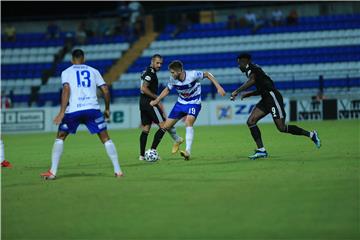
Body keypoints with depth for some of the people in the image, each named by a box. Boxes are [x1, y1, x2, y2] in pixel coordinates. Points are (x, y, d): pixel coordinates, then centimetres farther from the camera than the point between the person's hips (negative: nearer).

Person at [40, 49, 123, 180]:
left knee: (60, 138, 15)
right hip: (93, 109, 1)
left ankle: (52, 172, 8)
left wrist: (62, 112, -10)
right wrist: (107, 109, 24)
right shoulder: (93, 71, 17)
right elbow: (105, 90, 11)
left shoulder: (66, 72, 10)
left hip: (73, 110, -1)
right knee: (105, 138, 11)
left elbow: (66, 90, -6)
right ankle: (118, 170, 5)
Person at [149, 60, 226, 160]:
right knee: (166, 126, 5)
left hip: (194, 103, -5)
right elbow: (167, 90, 6)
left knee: (188, 122, -31)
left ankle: (188, 152, -34)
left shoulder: (192, 75, -27)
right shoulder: (173, 80, -14)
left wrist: (218, 87, -19)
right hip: (181, 103, 5)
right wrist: (156, 100, -2)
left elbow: (207, 74, -13)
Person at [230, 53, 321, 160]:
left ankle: (311, 134, 2)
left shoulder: (250, 68, -6)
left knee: (282, 128, -11)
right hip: (266, 99, 10)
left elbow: (252, 80, -28)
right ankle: (261, 150, -3)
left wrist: (237, 91, -23)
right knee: (250, 121, -1)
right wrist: (248, 94, 21)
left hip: (273, 97, -10)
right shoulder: (252, 70, 23)